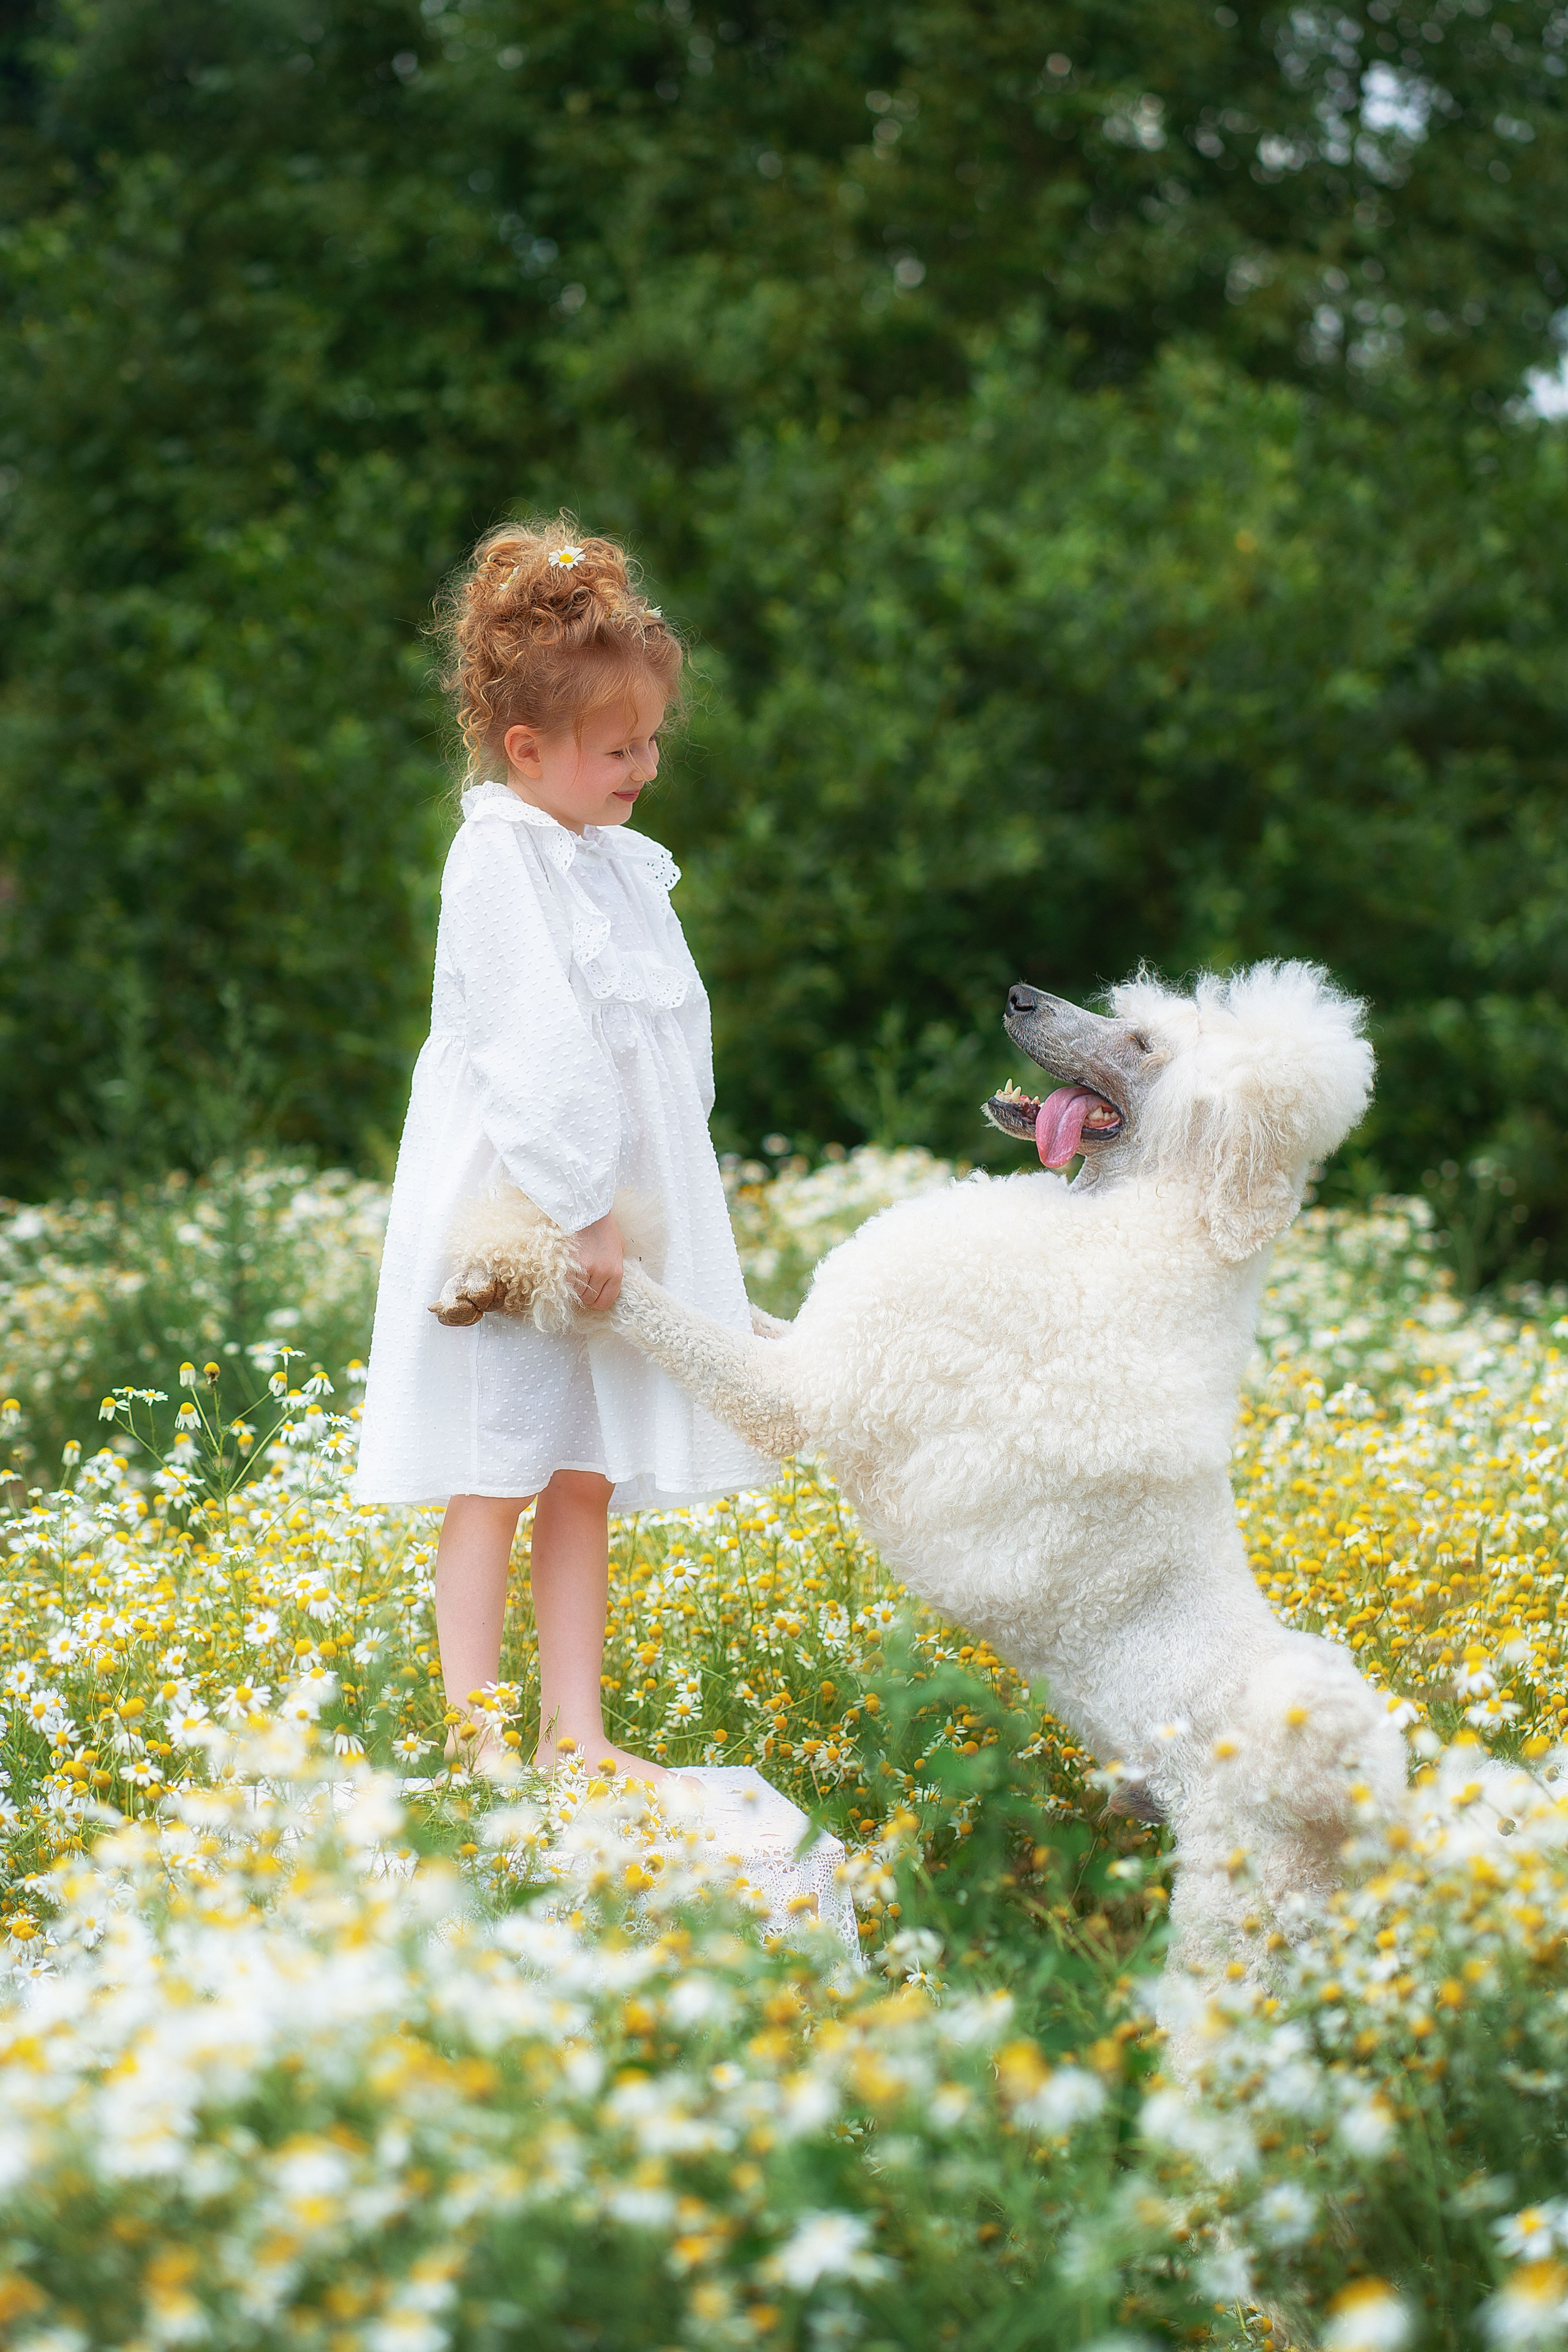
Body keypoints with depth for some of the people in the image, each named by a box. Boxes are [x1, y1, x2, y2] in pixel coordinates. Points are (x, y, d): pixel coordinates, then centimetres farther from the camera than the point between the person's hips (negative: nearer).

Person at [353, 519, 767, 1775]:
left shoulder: (620, 861, 12)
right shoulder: (500, 863, -14)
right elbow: (529, 1052, -19)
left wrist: (629, 1215, 14)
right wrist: (576, 1213, -20)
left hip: (617, 1204, 8)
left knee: (587, 1480, 9)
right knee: (496, 1480, -2)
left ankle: (576, 1733, 13)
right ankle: (472, 1742, 3)